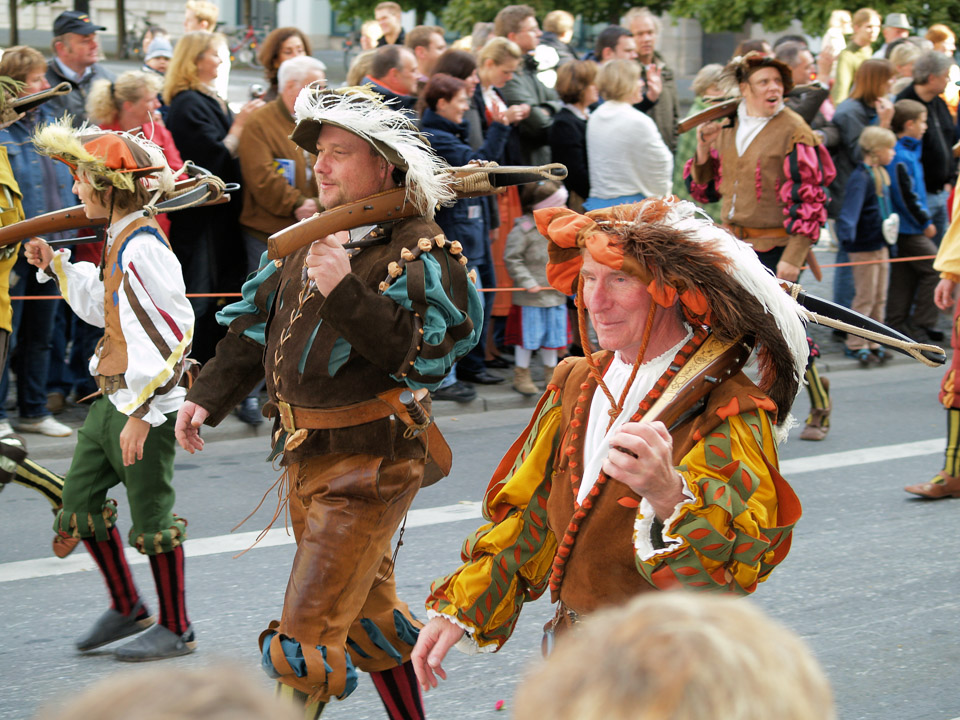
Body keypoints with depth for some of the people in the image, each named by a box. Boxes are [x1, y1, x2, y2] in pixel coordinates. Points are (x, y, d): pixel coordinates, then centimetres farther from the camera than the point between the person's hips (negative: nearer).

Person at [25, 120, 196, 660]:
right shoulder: (120, 240, 11)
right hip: (112, 398, 10)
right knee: (80, 498, 13)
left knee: (151, 515, 0)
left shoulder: (143, 246, -19)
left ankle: (176, 628, 14)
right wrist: (57, 266, 15)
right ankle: (127, 607, 26)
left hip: (148, 405, -10)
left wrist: (144, 413, -23)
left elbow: (174, 332, -23)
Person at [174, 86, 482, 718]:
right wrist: (208, 397, 9)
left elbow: (424, 355, -27)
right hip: (306, 456, 9)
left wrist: (346, 291, -32)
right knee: (368, 615, 22)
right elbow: (256, 327, 19)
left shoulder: (421, 252, -14)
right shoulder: (313, 238, 11)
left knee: (308, 633, -11)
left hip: (367, 463, -9)